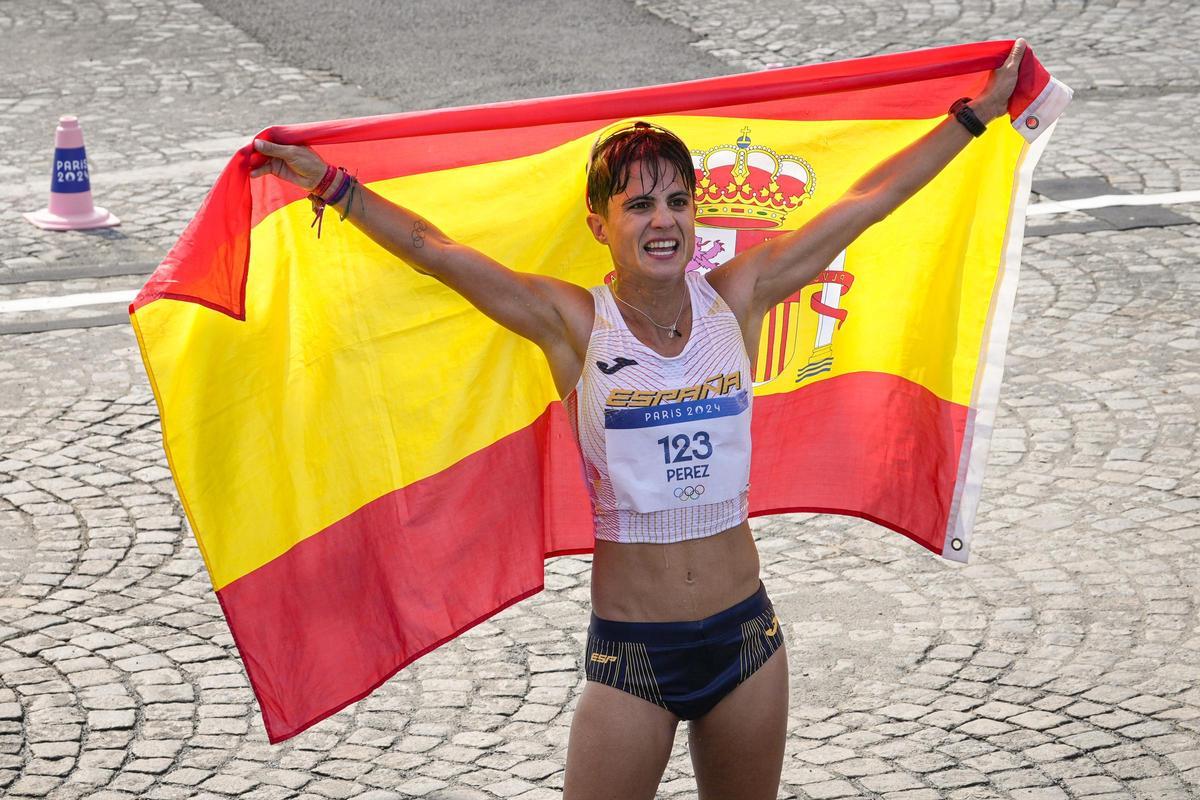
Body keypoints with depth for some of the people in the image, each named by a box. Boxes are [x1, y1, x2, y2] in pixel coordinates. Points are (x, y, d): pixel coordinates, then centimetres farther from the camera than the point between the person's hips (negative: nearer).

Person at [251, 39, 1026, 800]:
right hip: (630, 655, -3)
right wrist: (330, 185, -14)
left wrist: (979, 111, 8)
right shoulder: (576, 324, -7)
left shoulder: (735, 299, 0)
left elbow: (867, 202, 4)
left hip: (745, 636, 3)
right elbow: (436, 251, -10)